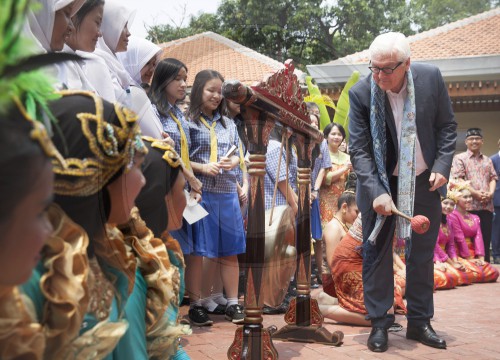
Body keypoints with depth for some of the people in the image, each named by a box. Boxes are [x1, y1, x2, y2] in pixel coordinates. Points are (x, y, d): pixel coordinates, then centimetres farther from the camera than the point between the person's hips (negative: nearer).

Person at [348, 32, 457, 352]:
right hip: (380, 183, -2)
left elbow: (447, 126, 1)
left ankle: (420, 322, 23)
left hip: (423, 182, 2)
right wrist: (376, 192, -26)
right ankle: (380, 323, 15)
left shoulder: (431, 78, -11)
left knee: (422, 253, 10)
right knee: (377, 252, 2)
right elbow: (358, 149, -16)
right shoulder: (361, 93, -16)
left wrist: (442, 166, -10)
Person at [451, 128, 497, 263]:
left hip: (487, 204, 5)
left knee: (486, 238, 5)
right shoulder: (460, 158, 4)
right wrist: (475, 193, -14)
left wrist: (491, 192, -5)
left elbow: (493, 178, 16)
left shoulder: (487, 160, 21)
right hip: (468, 204, -4)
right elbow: (458, 179, -6)